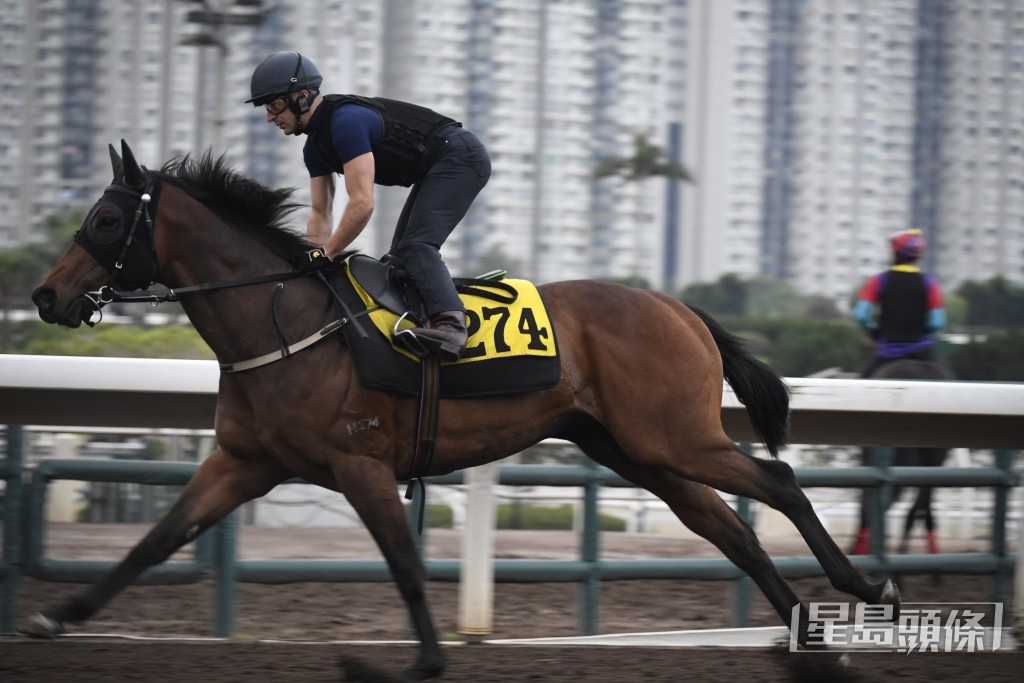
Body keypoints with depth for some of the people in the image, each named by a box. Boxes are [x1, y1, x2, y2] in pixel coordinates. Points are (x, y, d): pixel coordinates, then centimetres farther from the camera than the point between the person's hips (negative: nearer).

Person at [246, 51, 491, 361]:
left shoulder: (346, 121, -25)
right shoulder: (315, 145, 8)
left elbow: (362, 204, -29)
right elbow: (320, 214, 13)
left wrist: (326, 255, -22)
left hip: (460, 158, -11)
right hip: (436, 171, 11)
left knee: (416, 245, -27)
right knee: (400, 255, 11)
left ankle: (451, 324, -45)